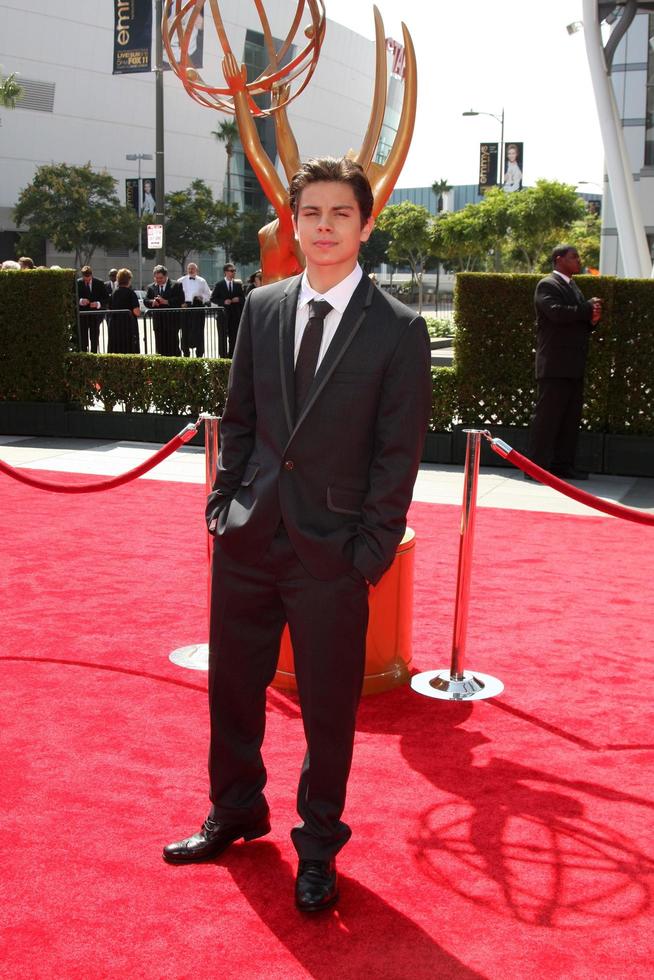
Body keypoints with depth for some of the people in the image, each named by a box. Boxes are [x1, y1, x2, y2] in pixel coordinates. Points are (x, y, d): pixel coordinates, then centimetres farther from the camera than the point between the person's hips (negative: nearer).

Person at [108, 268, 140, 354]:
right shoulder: (130, 293, -11)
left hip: (114, 325, 6)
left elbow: (110, 309, 11)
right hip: (128, 325, -6)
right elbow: (136, 312, -17)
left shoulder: (114, 292, 5)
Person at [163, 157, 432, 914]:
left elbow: (398, 453, -7)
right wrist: (223, 502, 4)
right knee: (232, 689, 16)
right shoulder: (261, 308, 6)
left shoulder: (398, 330, -6)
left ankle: (318, 848, 28)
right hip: (248, 538, 4)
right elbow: (238, 419, 12)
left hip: (331, 551, -4)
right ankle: (235, 815, 40)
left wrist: (370, 552, -10)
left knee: (328, 709, 8)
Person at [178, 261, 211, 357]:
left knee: (198, 331, -2)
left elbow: (208, 295, 12)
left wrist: (202, 298, -7)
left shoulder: (202, 281, 11)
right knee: (186, 330, -1)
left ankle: (199, 354, 2)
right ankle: (186, 352, 8)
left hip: (198, 307, 0)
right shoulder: (181, 281, 9)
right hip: (185, 306, 0)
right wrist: (181, 303, -8)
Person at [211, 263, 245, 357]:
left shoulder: (238, 284, 10)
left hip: (235, 314, 2)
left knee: (234, 337, 1)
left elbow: (243, 298, 13)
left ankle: (231, 356, 6)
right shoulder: (219, 284, 2)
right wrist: (223, 301, -15)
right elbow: (213, 298, -1)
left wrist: (238, 299, -9)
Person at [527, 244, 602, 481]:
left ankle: (563, 464, 14)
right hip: (555, 365, -9)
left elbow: (581, 323, 25)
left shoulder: (573, 287, 22)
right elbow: (557, 312, -23)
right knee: (548, 415, -7)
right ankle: (538, 465, -4)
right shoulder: (547, 285, -6)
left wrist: (592, 318, 2)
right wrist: (588, 308, -12)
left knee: (571, 417, 9)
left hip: (574, 366, 9)